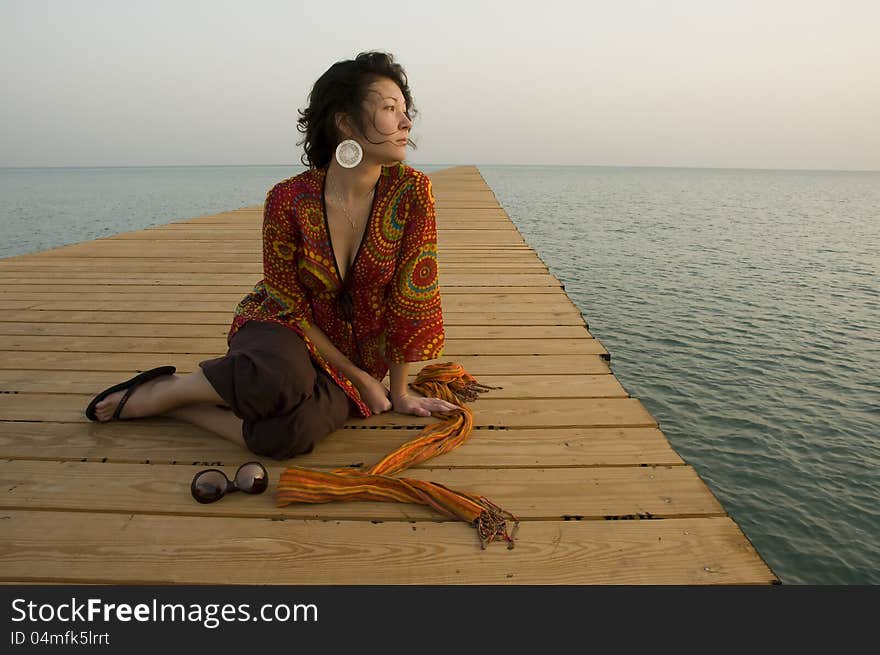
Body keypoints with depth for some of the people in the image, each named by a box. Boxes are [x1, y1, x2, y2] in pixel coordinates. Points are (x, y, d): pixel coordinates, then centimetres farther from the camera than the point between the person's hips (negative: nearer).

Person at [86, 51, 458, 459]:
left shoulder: (411, 191, -15)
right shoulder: (288, 200, -17)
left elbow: (412, 297, -11)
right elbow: (290, 307, -10)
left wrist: (398, 391, -6)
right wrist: (360, 378, -12)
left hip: (354, 352, 1)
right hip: (281, 329, -1)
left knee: (289, 432, -31)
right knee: (279, 379, -38)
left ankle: (177, 406, -5)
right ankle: (160, 390, -8)